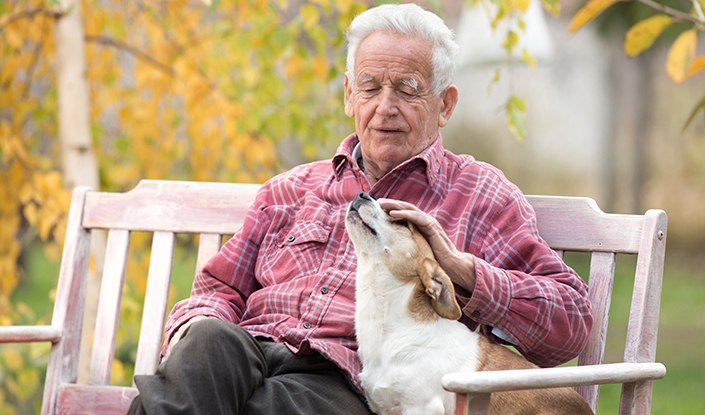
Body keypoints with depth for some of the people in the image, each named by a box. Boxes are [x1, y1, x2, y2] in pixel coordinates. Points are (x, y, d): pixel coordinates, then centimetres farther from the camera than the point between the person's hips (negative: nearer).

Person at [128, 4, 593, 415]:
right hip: (254, 350, 4)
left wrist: (457, 265, -7)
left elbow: (572, 321, 7)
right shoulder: (290, 190, 31)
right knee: (211, 341, -35)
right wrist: (196, 323, 3)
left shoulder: (482, 196, 17)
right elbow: (222, 287, 29)